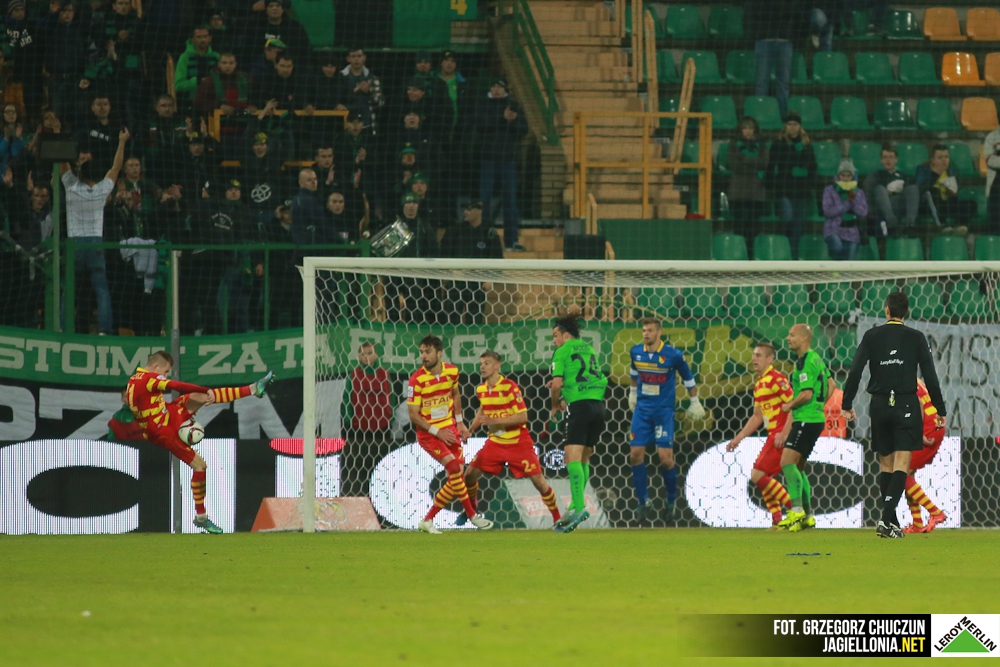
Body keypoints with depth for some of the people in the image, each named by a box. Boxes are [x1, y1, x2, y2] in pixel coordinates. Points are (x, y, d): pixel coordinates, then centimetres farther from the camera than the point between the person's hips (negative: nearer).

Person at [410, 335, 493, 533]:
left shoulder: (452, 371, -3)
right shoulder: (417, 380, -17)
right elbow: (413, 415, -14)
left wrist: (460, 422, 12)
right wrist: (437, 432, -19)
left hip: (449, 429, 6)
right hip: (428, 433, -6)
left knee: (456, 479, 1)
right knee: (454, 467, -21)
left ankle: (428, 520, 11)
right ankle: (472, 515, -9)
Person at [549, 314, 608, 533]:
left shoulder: (562, 351, 1)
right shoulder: (588, 349, 21)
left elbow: (557, 384, -7)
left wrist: (555, 406, 11)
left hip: (580, 407, -7)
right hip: (598, 404, 7)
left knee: (573, 457, -13)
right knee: (584, 459, 15)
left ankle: (579, 506, -27)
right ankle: (576, 507, 16)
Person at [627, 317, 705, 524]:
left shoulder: (673, 355, -12)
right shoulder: (636, 352, -1)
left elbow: (688, 378, 2)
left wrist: (694, 402, 8)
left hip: (664, 411, -4)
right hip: (642, 410, 4)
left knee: (665, 457, -9)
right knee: (636, 454, -4)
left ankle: (671, 500, 11)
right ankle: (643, 502, 6)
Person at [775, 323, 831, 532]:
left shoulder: (806, 363, -14)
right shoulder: (816, 359, 17)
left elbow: (806, 394, -21)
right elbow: (830, 385, 27)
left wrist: (789, 406, -5)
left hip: (806, 420, -11)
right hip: (815, 418, 11)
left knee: (787, 462, -17)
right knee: (798, 468, 14)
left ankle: (797, 511, -26)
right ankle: (807, 516, 15)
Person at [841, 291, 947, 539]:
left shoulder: (872, 336, 3)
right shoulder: (916, 338, 0)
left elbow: (855, 371, -2)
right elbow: (930, 376, -1)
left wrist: (847, 404, 5)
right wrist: (940, 410, 5)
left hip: (880, 405, 2)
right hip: (906, 404, -2)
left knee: (885, 464, 13)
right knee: (901, 464, -6)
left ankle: (891, 522, 15)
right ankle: (886, 519, -23)